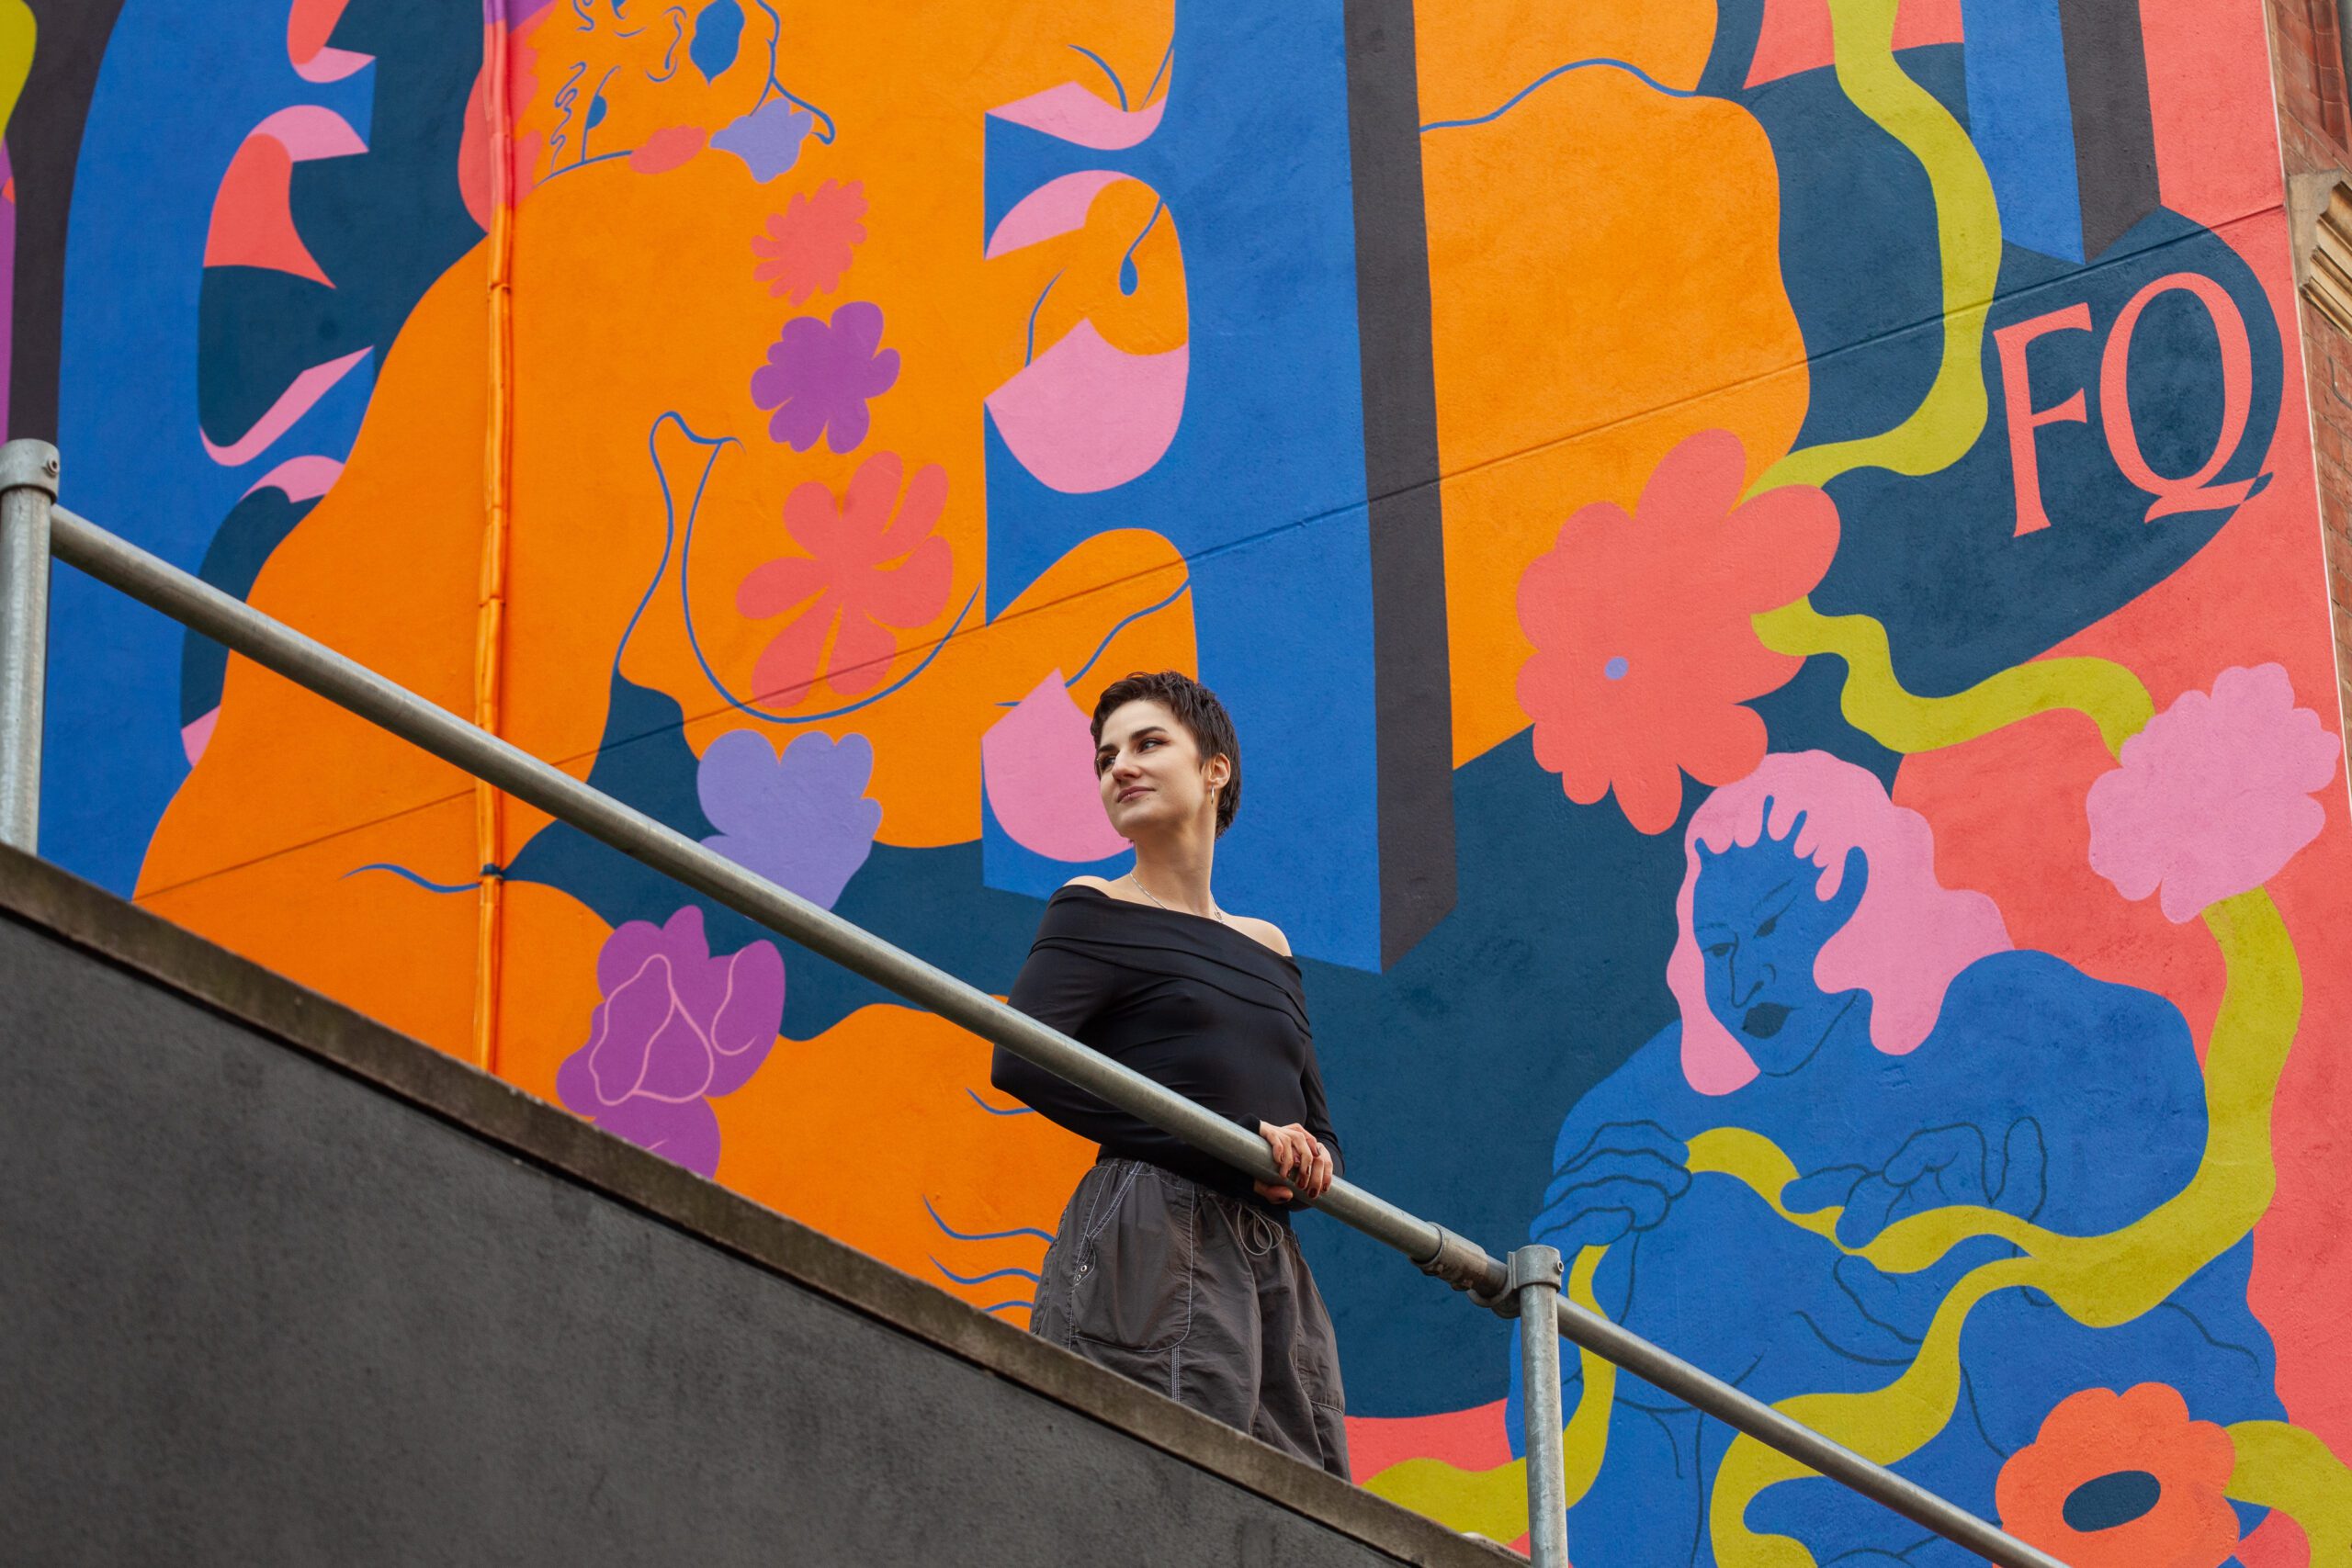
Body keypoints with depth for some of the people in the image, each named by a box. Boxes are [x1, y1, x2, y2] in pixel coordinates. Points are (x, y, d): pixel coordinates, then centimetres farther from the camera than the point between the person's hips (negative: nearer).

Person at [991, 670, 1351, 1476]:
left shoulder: (1266, 948, 24)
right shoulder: (1097, 911, 7)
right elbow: (1022, 1060, -10)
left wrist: (1310, 1161, 0)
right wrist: (1229, 1138, -14)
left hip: (1272, 1260, 6)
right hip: (1151, 1238, -6)